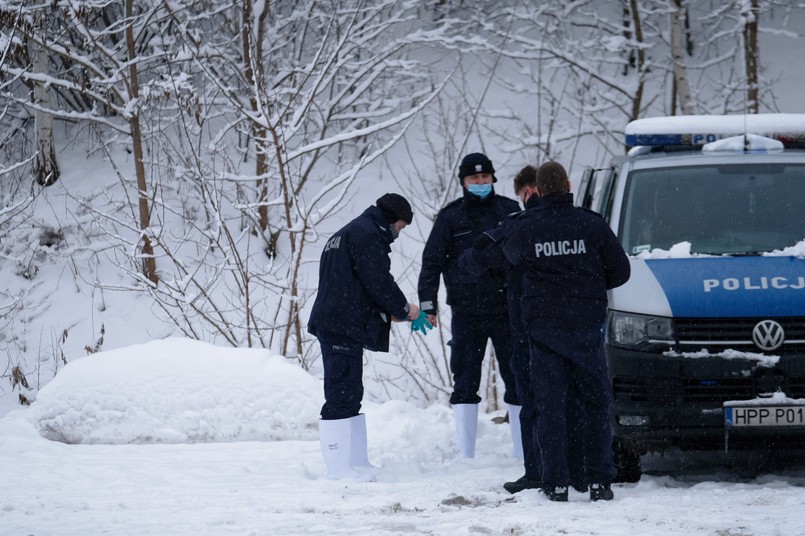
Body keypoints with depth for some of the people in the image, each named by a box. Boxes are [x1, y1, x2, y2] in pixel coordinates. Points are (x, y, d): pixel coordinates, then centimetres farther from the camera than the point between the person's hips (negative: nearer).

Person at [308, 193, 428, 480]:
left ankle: (355, 462, 18)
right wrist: (403, 309, 1)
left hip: (332, 324, 11)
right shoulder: (368, 235, -8)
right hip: (343, 326, -11)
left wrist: (389, 312, 18)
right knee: (342, 395, -12)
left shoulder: (348, 233, 26)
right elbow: (379, 281, -14)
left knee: (348, 396, 14)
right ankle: (339, 467, -14)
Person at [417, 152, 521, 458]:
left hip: (507, 310, 1)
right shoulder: (451, 217, 5)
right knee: (465, 381, -1)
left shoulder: (509, 211, 8)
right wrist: (428, 304, -5)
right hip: (466, 312, -1)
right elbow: (432, 261, 3)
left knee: (517, 377, 3)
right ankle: (466, 454, 2)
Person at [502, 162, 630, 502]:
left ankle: (556, 483, 0)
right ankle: (599, 482, 5)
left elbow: (511, 254, 17)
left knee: (550, 406, 4)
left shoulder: (526, 228, -5)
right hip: (586, 324, 0)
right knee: (595, 404, 8)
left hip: (543, 325, 0)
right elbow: (620, 271, 1)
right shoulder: (592, 225, -5)